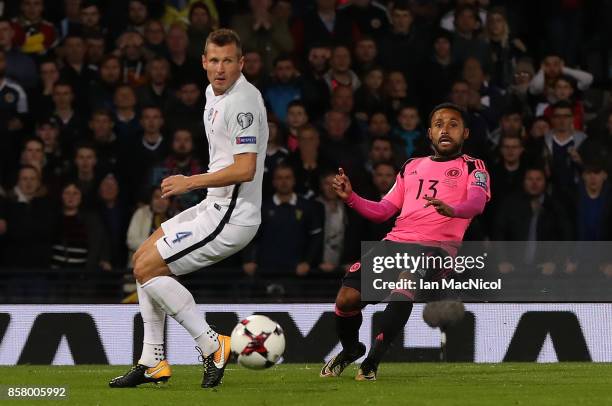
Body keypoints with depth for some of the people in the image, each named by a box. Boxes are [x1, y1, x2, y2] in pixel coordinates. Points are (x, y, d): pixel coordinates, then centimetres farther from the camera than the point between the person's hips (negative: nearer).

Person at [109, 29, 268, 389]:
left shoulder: (242, 102, -19)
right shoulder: (214, 93, 12)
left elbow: (245, 169, -26)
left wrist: (191, 182, -18)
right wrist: (195, 182, 20)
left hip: (231, 216, -10)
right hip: (214, 206, 10)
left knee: (147, 269, -11)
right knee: (143, 258, 16)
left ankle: (213, 346, -6)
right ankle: (153, 363, 17)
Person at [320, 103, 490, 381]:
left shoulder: (472, 168, 10)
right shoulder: (412, 167, 26)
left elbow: (477, 202, -12)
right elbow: (383, 211, 25)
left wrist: (451, 209, -34)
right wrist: (351, 198, 6)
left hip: (436, 246, -5)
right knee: (347, 298, -14)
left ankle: (373, 359, -28)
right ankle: (350, 349, 19)